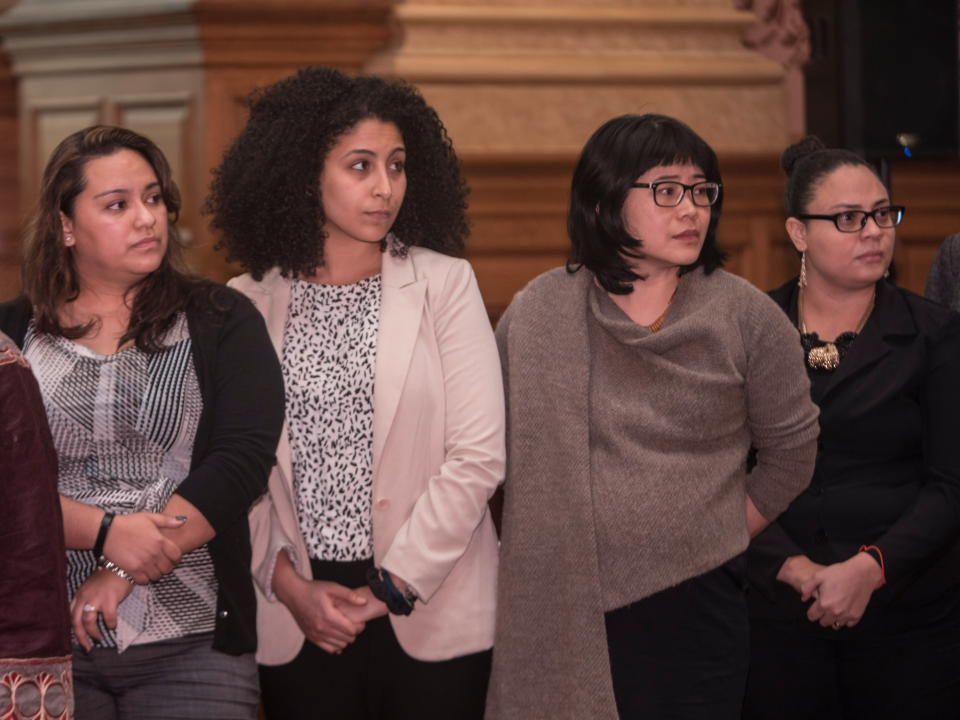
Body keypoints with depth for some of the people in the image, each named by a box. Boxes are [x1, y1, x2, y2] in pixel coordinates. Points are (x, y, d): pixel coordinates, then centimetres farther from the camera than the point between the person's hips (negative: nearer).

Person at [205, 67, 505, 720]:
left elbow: (478, 457, -4)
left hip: (427, 612, -1)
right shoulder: (248, 303, 5)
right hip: (298, 617, 1)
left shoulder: (444, 284, 2)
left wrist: (393, 587, -8)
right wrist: (289, 587, -7)